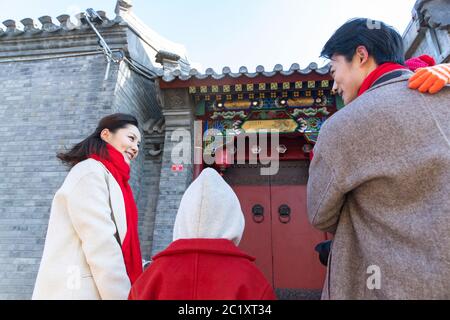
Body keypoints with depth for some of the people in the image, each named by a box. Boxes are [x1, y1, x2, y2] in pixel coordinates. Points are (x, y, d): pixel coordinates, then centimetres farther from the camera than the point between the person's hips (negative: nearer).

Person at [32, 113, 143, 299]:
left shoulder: (109, 177, 14)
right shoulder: (91, 172, -13)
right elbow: (101, 247, -20)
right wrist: (122, 296, -17)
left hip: (99, 288, 9)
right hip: (78, 291, -9)